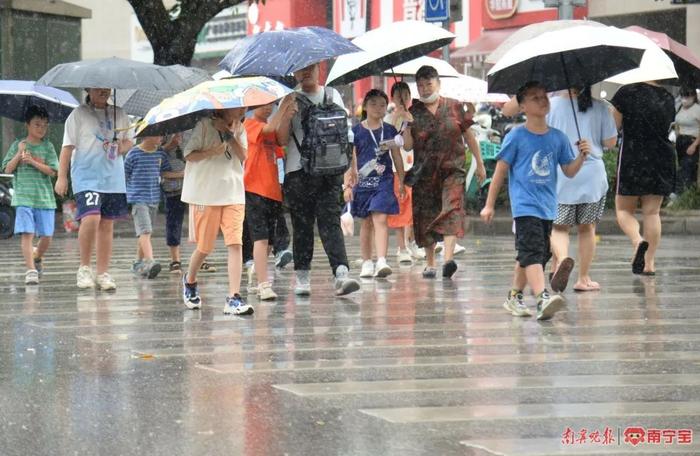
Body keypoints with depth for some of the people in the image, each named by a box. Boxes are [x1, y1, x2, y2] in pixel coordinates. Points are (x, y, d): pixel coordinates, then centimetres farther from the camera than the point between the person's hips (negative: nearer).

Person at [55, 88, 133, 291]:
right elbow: (68, 147, -1)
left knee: (107, 225, 6)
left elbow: (128, 141, 22)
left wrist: (124, 146, -3)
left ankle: (103, 274, 12)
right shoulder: (78, 114, -1)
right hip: (87, 177, -5)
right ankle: (84, 267, -6)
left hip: (114, 179, 5)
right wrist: (62, 177, -5)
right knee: (91, 218, -22)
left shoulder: (119, 115, 12)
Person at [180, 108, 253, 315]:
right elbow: (189, 155, -6)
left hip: (233, 194, 4)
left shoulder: (239, 128, 11)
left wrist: (230, 135, -10)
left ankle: (234, 298, -15)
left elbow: (243, 156, 1)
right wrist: (213, 151, -21)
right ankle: (189, 280, 37)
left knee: (235, 243, -12)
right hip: (206, 194, -4)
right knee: (205, 246, 6)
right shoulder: (205, 125, -4)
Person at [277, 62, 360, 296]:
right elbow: (283, 139, -2)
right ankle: (302, 277, 10)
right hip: (298, 172, 0)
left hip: (329, 171, 0)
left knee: (330, 221, -11)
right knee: (302, 225, 3)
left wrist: (349, 167, 6)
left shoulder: (332, 95, 12)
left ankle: (341, 273, -22)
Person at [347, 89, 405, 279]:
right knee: (366, 223, 10)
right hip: (363, 181, 1)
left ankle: (381, 261, -21)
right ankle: (367, 263, 19)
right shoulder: (356, 131, 1)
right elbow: (351, 159, 3)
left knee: (380, 220, -13)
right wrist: (348, 185, -1)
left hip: (384, 181, -1)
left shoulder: (390, 131, 5)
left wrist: (402, 182, 11)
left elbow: (397, 157, 11)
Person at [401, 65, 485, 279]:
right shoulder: (414, 112, 5)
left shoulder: (454, 107, 5)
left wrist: (479, 163, 13)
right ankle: (430, 263, 19)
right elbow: (408, 145, 1)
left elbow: (468, 135, 11)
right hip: (424, 172, 2)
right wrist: (407, 125, -15)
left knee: (452, 210, -18)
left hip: (452, 169, -2)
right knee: (425, 217, 6)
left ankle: (448, 259, -30)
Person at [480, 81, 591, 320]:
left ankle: (514, 297, 27)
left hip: (547, 207, 6)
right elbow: (501, 170, 0)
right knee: (533, 251, -20)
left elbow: (569, 171, 9)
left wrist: (582, 156, -11)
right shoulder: (516, 136, -4)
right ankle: (543, 298, -34)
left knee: (533, 254, 13)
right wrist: (489, 205, 1)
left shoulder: (558, 137, 8)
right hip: (525, 205, -6)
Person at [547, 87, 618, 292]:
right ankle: (584, 279, 17)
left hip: (560, 174, -1)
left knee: (559, 226, 7)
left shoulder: (551, 105, -4)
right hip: (592, 174, 1)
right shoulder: (599, 108, -3)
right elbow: (610, 142, 1)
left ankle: (562, 258, -24)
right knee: (587, 228, 13)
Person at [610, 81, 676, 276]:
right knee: (652, 212, 8)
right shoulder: (667, 98, 4)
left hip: (632, 159, -4)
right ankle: (649, 262, 5)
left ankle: (637, 240, -22)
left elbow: (615, 124, -5)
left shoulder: (627, 92, -10)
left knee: (624, 209, 7)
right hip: (662, 160, 4)